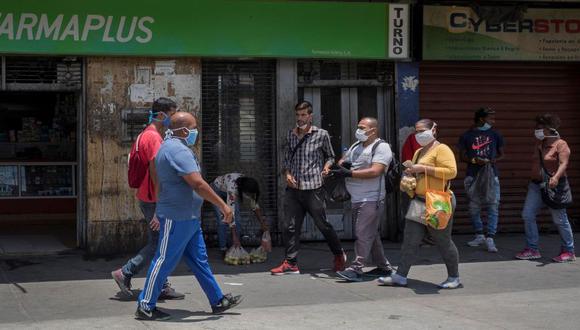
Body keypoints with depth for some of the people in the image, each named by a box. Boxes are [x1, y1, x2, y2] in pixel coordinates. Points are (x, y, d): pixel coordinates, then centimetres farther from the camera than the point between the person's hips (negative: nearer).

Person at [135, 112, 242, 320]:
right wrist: (223, 206, -23)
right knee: (164, 261, -3)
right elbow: (198, 184, -27)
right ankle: (145, 307, 5)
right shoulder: (178, 150, -20)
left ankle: (218, 301, 20)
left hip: (189, 217, 11)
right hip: (177, 218, -11)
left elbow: (154, 170, 27)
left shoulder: (168, 146, 15)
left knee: (199, 260, 14)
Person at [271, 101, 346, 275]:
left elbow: (330, 156, 11)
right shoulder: (290, 135, 11)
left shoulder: (321, 134, 0)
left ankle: (339, 254, 25)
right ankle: (291, 263, 6)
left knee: (322, 224, 4)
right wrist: (287, 173, 2)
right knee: (289, 226, -1)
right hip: (293, 189, 4)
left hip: (313, 188, -4)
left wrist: (326, 167, -8)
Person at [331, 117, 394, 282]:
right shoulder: (356, 146, 17)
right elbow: (342, 160, 25)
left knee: (363, 234, -12)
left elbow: (375, 171, -21)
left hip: (371, 199, -9)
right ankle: (383, 266, 24)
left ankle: (356, 269, -13)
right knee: (371, 234, 15)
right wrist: (343, 164, -2)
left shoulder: (381, 147, -9)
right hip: (357, 199, 9)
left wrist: (349, 173, -21)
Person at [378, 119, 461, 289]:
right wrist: (410, 173, 9)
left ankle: (454, 278, 15)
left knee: (443, 242, 1)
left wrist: (424, 168, -20)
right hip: (419, 202, 8)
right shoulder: (418, 152, 19)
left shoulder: (442, 149, -8)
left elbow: (451, 171, -21)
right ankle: (400, 276, 6)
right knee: (410, 241, 4)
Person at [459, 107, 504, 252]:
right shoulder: (467, 136, 4)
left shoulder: (495, 135, 9)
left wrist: (495, 160, -7)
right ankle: (479, 236, 20)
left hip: (491, 175, 0)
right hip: (473, 176, 0)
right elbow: (462, 156, 5)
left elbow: (501, 153, 15)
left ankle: (490, 239, -9)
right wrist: (474, 160, -14)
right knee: (474, 208, 5)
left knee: (493, 207, -9)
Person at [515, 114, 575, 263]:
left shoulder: (560, 144, -10)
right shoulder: (539, 144, 13)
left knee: (559, 219, -2)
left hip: (553, 186, -8)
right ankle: (532, 249, 6)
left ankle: (568, 251, 11)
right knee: (527, 215, -1)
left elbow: (564, 163, -24)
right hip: (536, 184, 8)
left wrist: (556, 177, -41)